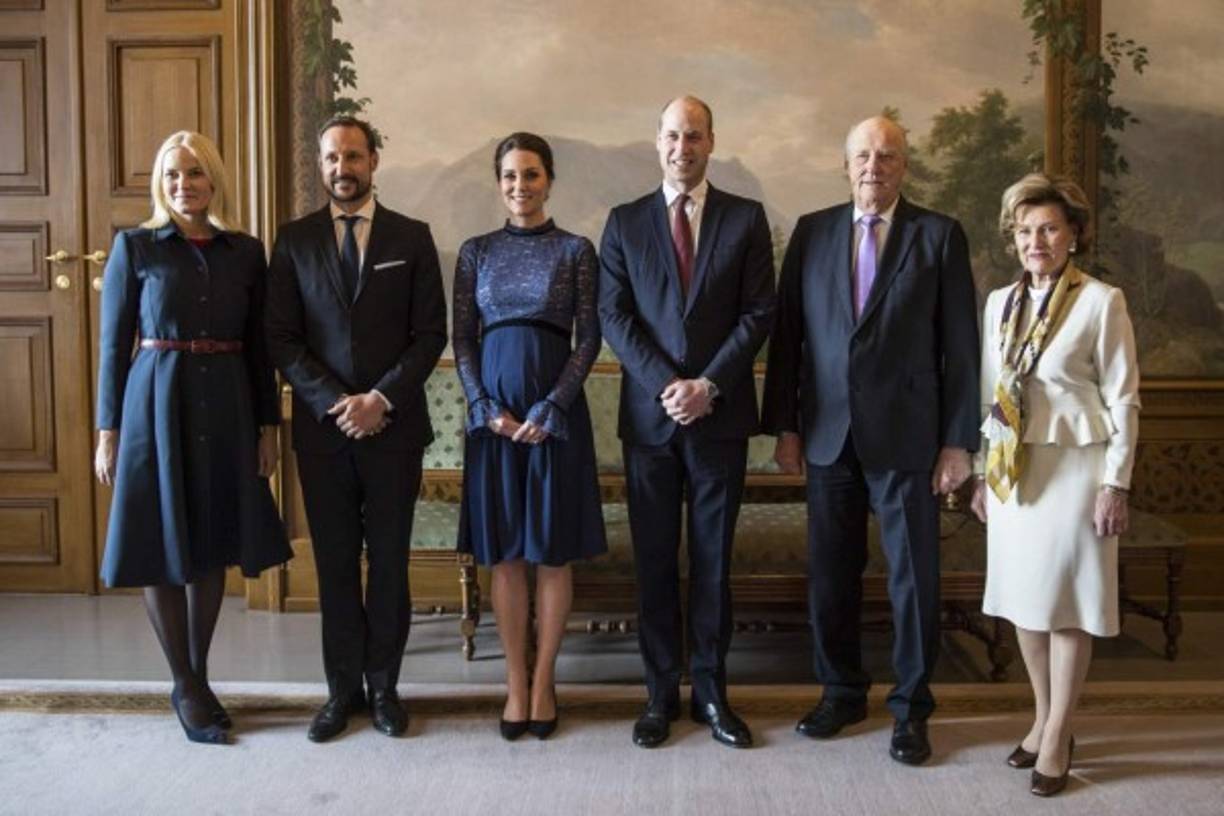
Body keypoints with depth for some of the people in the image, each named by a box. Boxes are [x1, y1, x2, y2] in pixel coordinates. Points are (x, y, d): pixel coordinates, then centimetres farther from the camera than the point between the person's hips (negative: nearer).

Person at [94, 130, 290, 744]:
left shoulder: (246, 252, 6)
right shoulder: (134, 246, 0)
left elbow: (259, 347, 8)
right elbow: (113, 344, 0)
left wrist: (268, 425, 5)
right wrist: (108, 430, -3)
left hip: (226, 410, 2)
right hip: (156, 406, -2)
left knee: (212, 546, 10)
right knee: (162, 547, 3)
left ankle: (199, 678, 25)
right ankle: (185, 687, 18)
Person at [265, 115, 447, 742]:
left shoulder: (411, 237, 5)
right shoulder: (294, 240, 7)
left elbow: (431, 333, 0)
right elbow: (281, 337, 2)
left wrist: (382, 398, -11)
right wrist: (333, 402, -10)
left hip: (394, 425, -1)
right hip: (322, 425, 1)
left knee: (389, 561, 6)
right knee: (335, 562, 7)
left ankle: (383, 686, 19)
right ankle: (343, 688, 19)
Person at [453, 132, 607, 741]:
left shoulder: (576, 250, 3)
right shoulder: (476, 252, 8)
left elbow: (588, 339, -2)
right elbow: (462, 340, 6)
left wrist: (550, 409, -12)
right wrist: (487, 409, -7)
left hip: (556, 409, -1)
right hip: (492, 409, 2)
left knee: (553, 552, 4)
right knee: (504, 554, 6)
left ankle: (543, 680, 17)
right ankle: (515, 682, 17)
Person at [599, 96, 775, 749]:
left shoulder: (746, 218, 5)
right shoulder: (625, 222, 7)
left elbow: (758, 313, -1)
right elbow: (613, 315, 0)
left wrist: (708, 385, -12)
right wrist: (665, 384, -11)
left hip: (720, 412, 0)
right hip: (648, 413, 1)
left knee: (713, 558, 7)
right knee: (654, 560, 6)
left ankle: (711, 690, 19)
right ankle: (660, 692, 18)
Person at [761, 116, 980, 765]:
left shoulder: (940, 236, 0)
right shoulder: (812, 231, 7)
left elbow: (960, 345, -1)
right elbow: (787, 333, 6)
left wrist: (958, 441, -5)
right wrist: (784, 425, 2)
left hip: (906, 436, -2)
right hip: (829, 434, 3)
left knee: (914, 576, 6)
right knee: (830, 573, 11)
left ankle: (911, 707, 21)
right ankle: (842, 692, 29)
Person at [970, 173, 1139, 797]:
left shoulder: (1101, 302, -8)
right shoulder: (1000, 302, 8)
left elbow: (1123, 400, -7)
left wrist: (1115, 484, -10)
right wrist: (984, 473, 13)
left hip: (1074, 466, -5)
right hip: (1013, 468, 5)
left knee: (1066, 602, 2)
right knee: (1021, 597, 11)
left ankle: (1057, 738, 15)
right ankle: (1043, 718, 28)